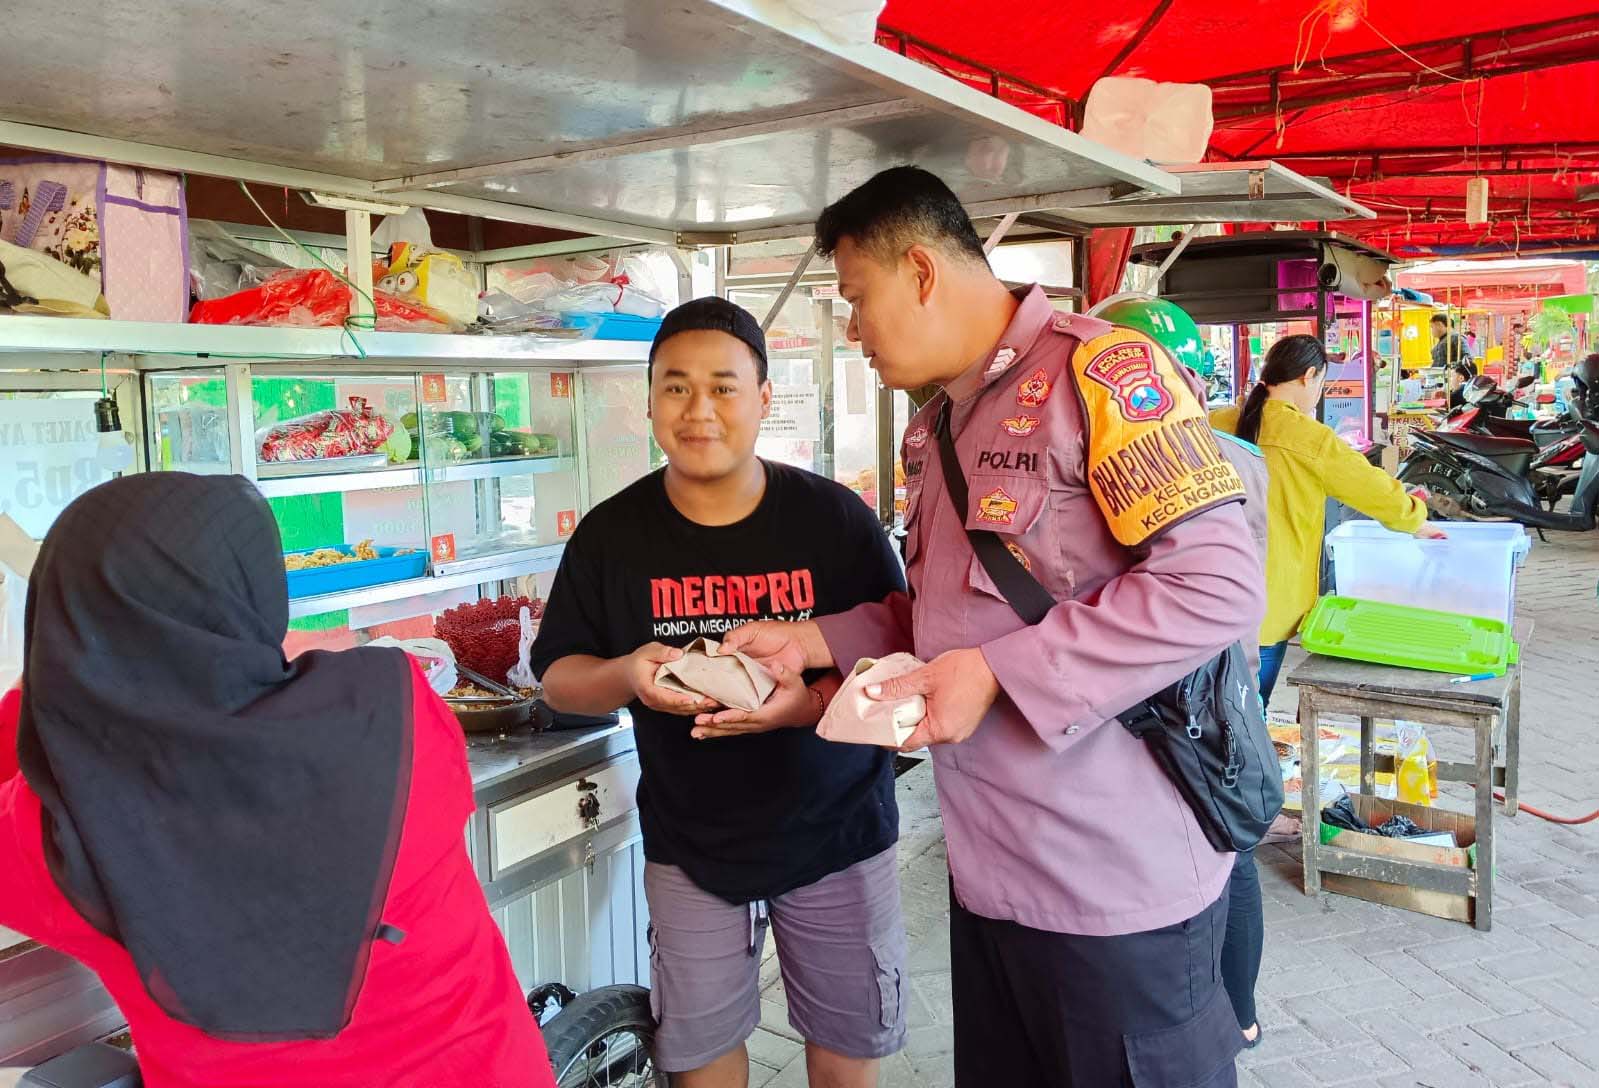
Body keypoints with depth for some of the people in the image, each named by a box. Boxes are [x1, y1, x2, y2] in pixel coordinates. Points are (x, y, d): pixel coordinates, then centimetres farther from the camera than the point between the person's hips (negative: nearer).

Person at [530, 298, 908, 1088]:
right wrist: (627, 675, -22)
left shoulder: (835, 517, -12)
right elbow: (558, 678, 0)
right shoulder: (610, 533, -7)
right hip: (688, 841, 1)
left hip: (836, 829, -1)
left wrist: (814, 701, -28)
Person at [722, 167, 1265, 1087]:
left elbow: (1219, 585, -22)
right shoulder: (940, 426, 12)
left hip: (1119, 879, -8)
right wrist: (818, 643, 6)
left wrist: (996, 675, -21)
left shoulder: (1100, 370, -14)